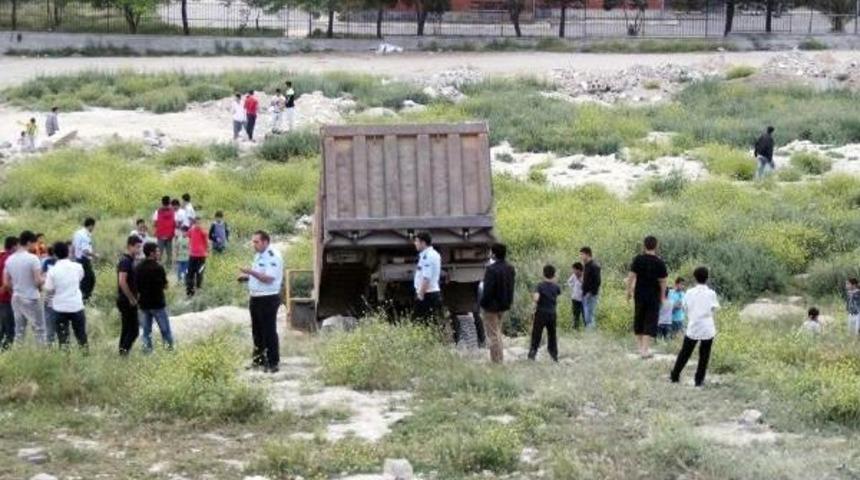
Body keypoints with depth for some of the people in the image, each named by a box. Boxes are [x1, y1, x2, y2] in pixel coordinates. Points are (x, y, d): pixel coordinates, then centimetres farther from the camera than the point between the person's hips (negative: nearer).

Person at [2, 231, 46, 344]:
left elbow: (6, 284, 7)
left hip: (16, 298, 6)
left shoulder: (9, 259, 3)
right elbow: (38, 281, -19)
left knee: (19, 330, 12)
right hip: (31, 299, -6)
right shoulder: (32, 258, -15)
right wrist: (44, 280, 3)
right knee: (39, 329, 2)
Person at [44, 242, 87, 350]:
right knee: (81, 335, 13)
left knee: (62, 337, 6)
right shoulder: (77, 267, -4)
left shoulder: (53, 270, -11)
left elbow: (49, 289, -7)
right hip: (76, 306, 1)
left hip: (60, 307, -1)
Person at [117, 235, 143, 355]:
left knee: (126, 329, 13)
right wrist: (132, 299, -18)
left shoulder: (129, 260, 14)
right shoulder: (125, 261, -17)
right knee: (133, 329, -9)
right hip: (127, 301, -10)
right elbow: (122, 282, -25)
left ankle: (122, 352, 17)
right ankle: (124, 351, -11)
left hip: (126, 301, 10)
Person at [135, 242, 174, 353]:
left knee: (146, 329, 11)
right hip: (158, 303, -5)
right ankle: (170, 347, 11)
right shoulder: (158, 268, -16)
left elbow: (136, 287, 5)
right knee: (165, 329, 6)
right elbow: (165, 286, -9)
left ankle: (147, 348, 11)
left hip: (144, 303, 5)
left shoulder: (138, 268, 1)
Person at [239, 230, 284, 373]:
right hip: (256, 297, 10)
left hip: (268, 299, -10)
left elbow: (269, 278, -24)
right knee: (257, 330, 16)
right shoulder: (259, 255, 14)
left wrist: (251, 272, -28)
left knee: (269, 331, -5)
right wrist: (246, 277, 8)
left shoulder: (273, 256, -17)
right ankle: (259, 359, 27)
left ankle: (273, 363, 1)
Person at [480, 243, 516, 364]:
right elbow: (511, 287, 11)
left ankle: (497, 361, -1)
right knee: (497, 333, 20)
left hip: (492, 306, -8)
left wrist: (483, 303, -10)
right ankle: (500, 360, 25)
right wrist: (508, 302, 17)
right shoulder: (510, 269, 4)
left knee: (493, 335, -1)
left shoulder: (492, 270, -22)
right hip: (504, 305, 8)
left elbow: (487, 290, -22)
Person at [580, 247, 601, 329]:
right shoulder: (586, 265, 15)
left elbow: (597, 281, -18)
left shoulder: (594, 266, -13)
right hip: (585, 295, 10)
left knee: (589, 317, -11)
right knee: (585, 317, 10)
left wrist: (591, 293, -19)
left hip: (591, 295, -10)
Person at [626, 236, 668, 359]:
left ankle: (640, 347, 23)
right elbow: (662, 281, -6)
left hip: (639, 294, 2)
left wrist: (629, 290, 4)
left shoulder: (638, 259, -5)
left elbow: (631, 276, -6)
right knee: (650, 321, 2)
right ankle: (645, 350, -3)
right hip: (654, 296, -2)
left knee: (639, 320, 16)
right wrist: (663, 296, 5)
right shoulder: (659, 262, -8)